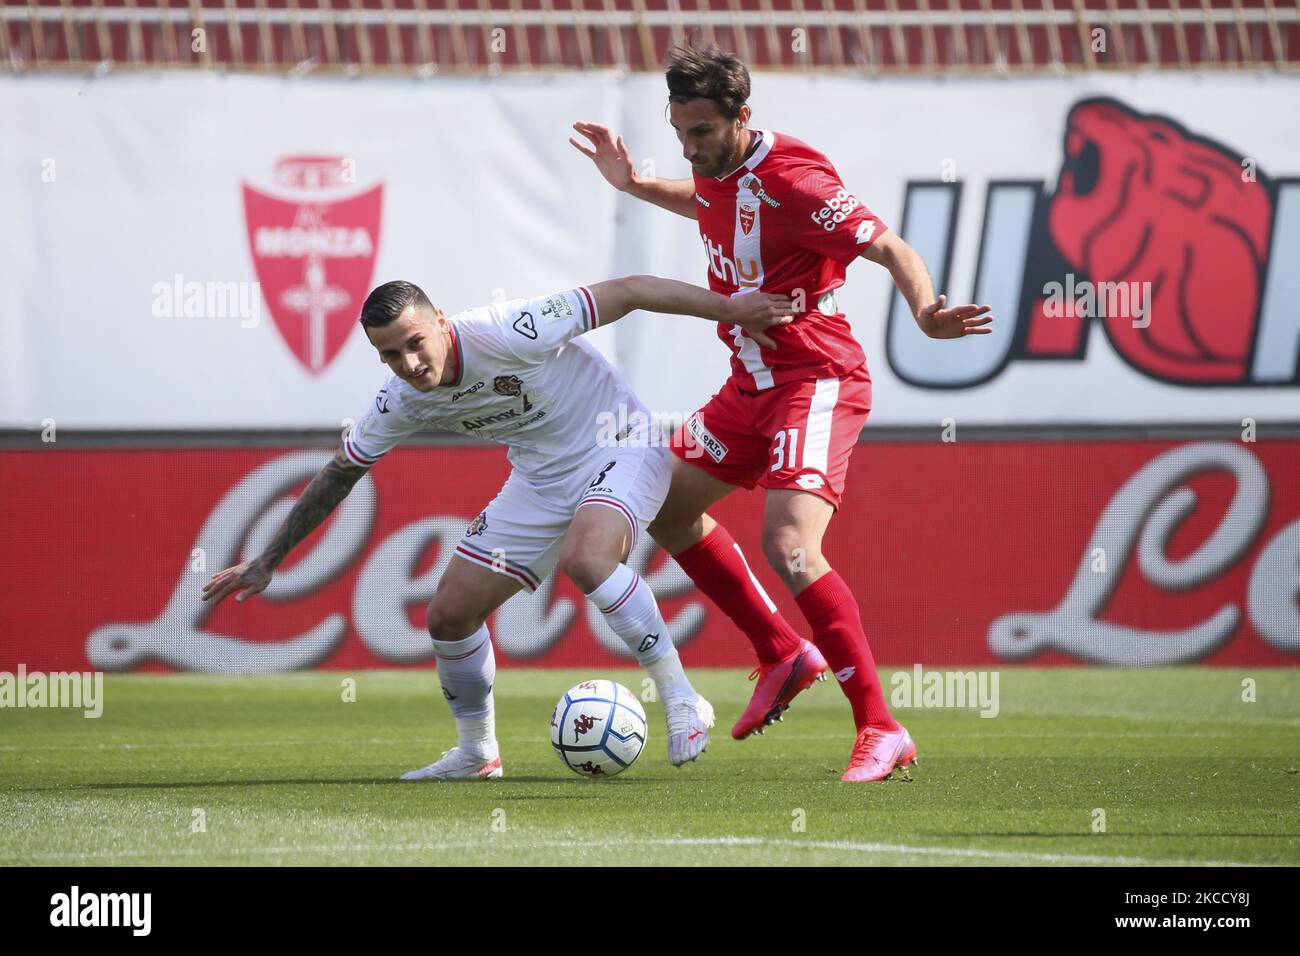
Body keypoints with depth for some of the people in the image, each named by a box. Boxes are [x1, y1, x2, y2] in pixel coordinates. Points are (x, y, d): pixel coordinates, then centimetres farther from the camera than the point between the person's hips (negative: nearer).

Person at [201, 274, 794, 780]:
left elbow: (628, 292, -26)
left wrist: (729, 309, -25)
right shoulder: (402, 399, -10)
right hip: (541, 478, 7)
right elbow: (339, 475, 6)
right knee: (449, 614, 0)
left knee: (584, 560, -37)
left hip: (617, 446, -7)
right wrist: (267, 562, 7)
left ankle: (682, 702, -23)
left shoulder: (508, 332, -30)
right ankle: (476, 752, 24)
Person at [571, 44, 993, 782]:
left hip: (817, 381, -10)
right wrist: (634, 185, 27)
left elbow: (891, 249, -25)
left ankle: (881, 731, -18)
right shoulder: (718, 170, 4)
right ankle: (784, 654, 31)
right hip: (753, 382, 10)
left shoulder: (792, 180, -23)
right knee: (666, 506, 19)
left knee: (790, 548, -24)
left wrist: (926, 312, -43)